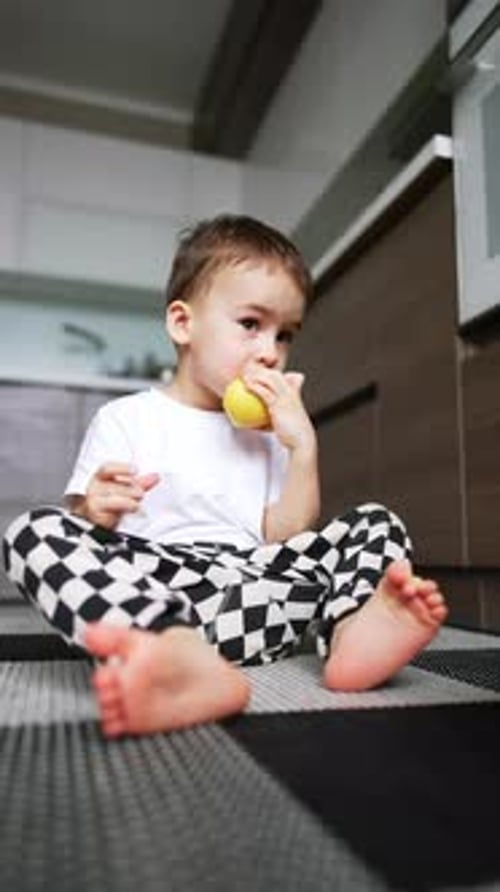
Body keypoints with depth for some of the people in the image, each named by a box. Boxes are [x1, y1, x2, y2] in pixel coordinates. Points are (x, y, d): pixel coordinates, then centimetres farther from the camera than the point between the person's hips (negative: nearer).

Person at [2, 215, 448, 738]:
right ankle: (186, 663, -52)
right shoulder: (126, 419, 10)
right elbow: (75, 535, 5)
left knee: (374, 524, -4)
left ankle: (355, 628, -39)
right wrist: (95, 513, -19)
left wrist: (303, 446, 2)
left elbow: (286, 540, 11)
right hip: (147, 583, -3)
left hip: (251, 587, 4)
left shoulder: (266, 433, 22)